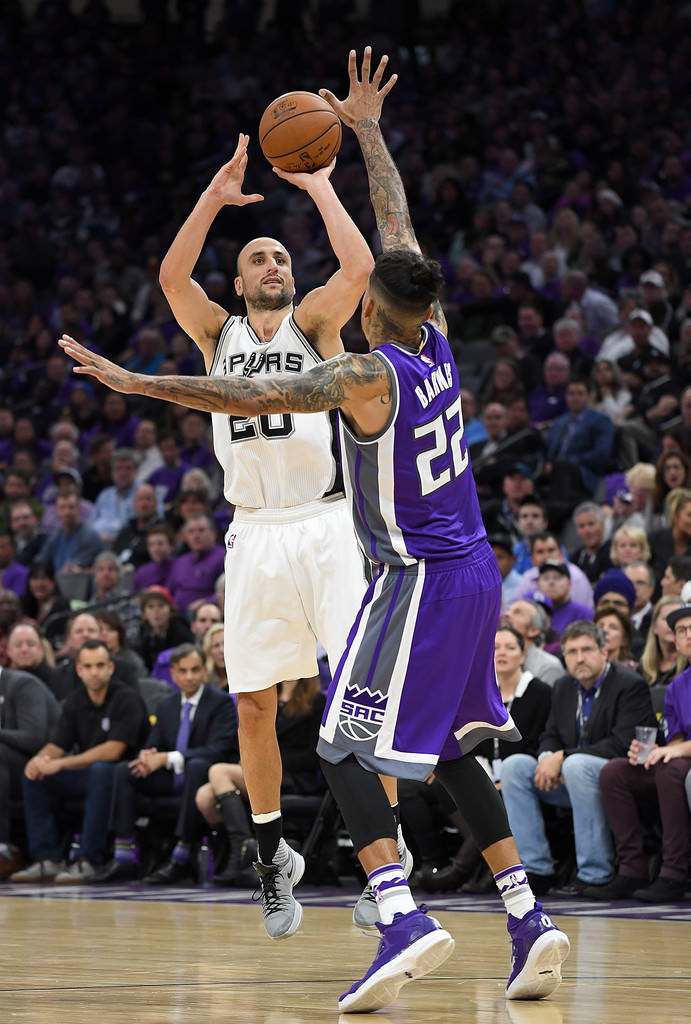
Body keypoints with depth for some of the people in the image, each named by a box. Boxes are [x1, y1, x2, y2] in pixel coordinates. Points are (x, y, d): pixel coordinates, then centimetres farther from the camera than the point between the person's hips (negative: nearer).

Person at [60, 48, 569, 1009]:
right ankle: (528, 919, 11)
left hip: (418, 580, -8)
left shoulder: (368, 374, -18)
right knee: (451, 750, 16)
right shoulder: (435, 338, 2)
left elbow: (252, 398, -25)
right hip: (473, 569, 8)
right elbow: (398, 223, 14)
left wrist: (133, 382, -22)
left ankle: (403, 919, -23)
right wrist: (368, 132, 23)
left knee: (346, 749, -7)